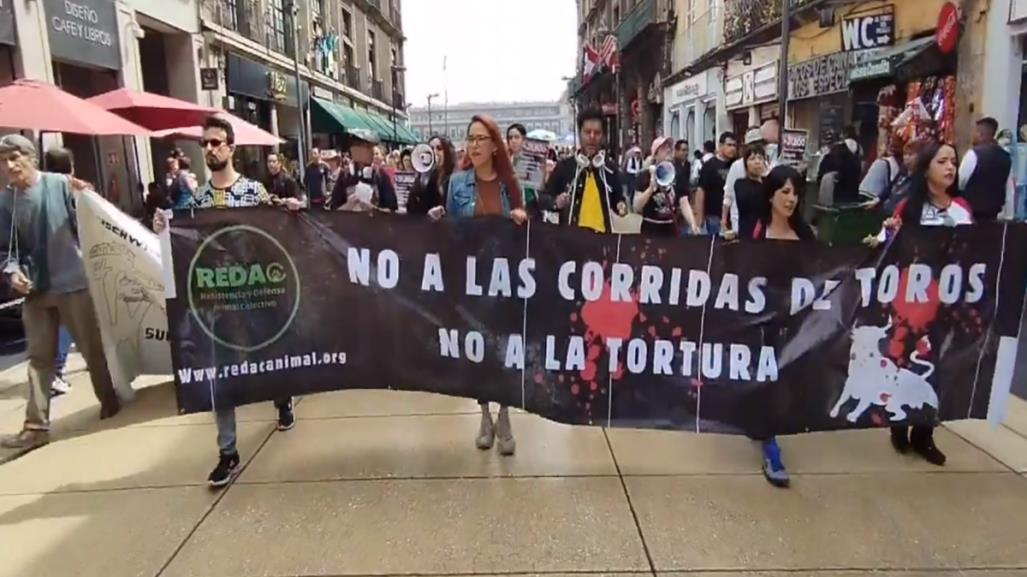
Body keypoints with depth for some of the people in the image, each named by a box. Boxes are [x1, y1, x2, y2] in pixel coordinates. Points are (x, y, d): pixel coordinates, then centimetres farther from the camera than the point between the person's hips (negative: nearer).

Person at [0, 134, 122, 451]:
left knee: (92, 348, 11)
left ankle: (109, 401, 31)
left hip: (74, 282, -3)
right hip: (36, 289, 3)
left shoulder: (59, 184, -8)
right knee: (39, 357, 6)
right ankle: (36, 426, 11)